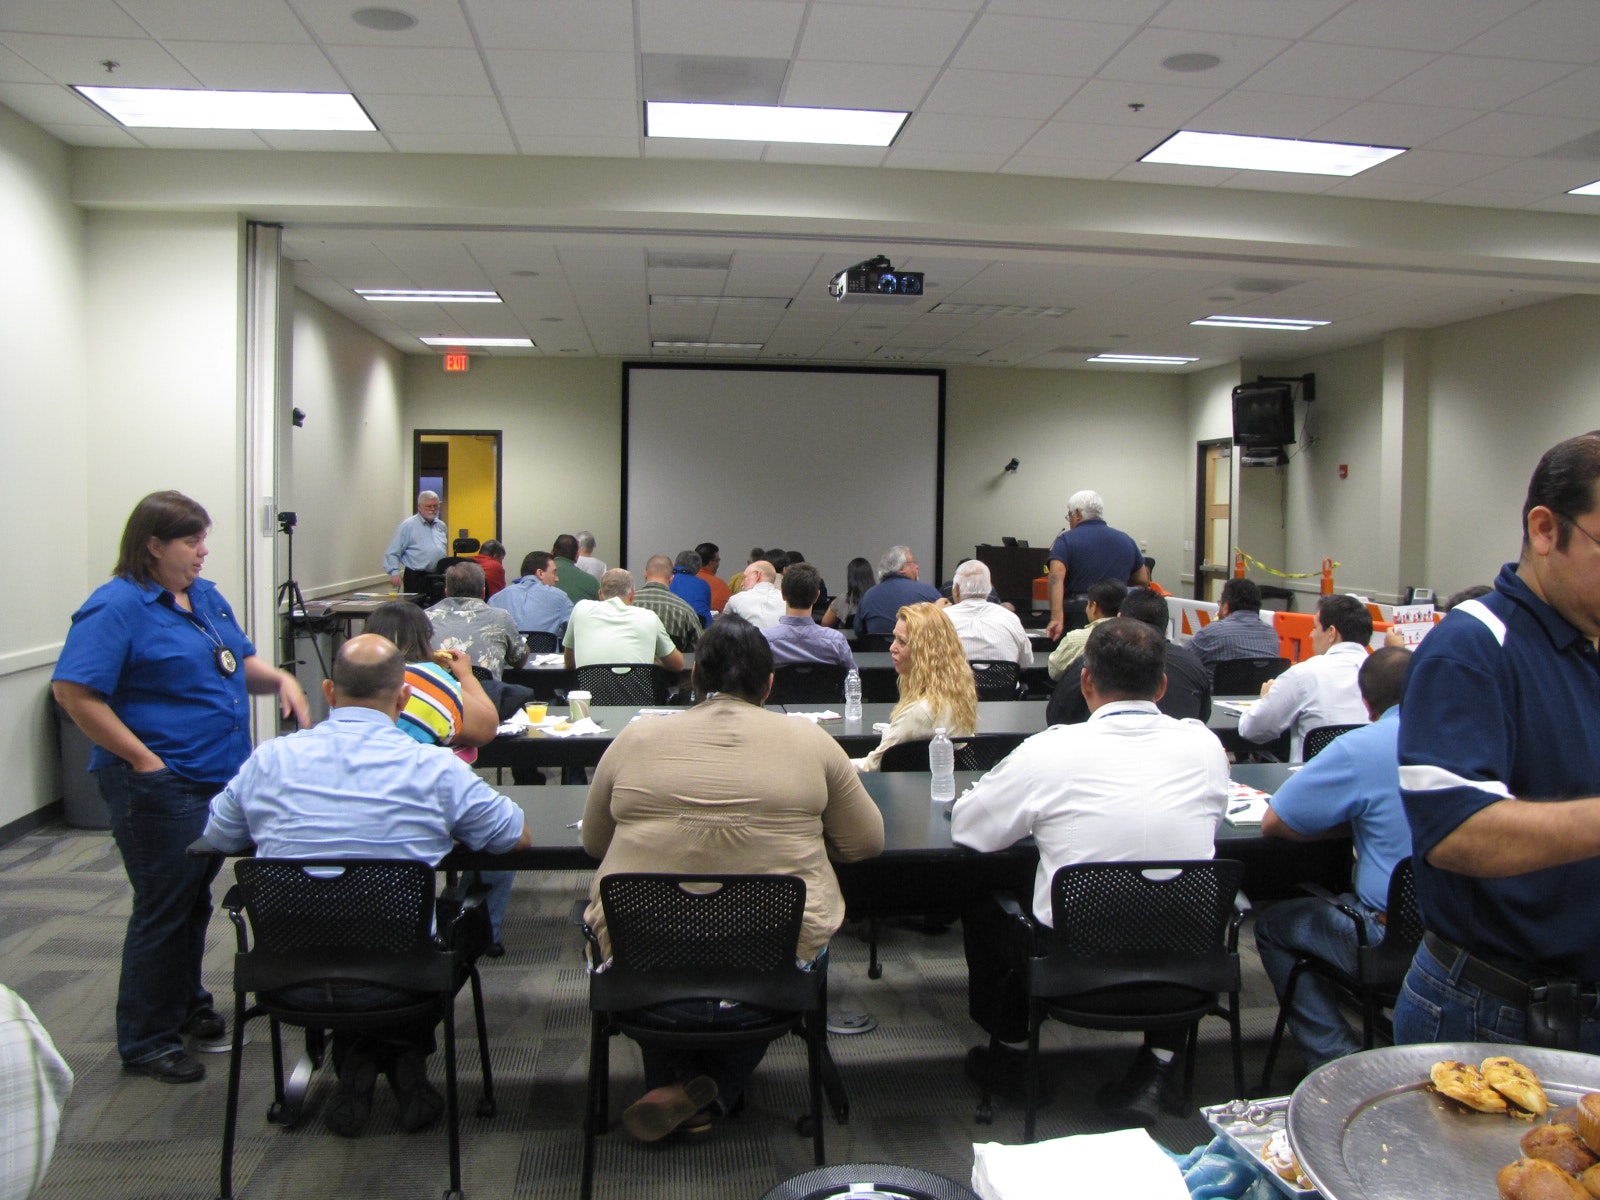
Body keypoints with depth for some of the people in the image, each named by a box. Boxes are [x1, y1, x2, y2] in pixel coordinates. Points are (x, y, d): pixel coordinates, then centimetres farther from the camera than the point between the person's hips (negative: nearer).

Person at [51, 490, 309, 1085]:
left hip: (220, 777, 8)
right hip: (160, 787, -8)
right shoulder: (116, 606, -14)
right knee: (164, 909, 2)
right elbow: (74, 691, -21)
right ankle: (145, 1041, 18)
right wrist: (144, 760, -21)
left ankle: (187, 1006, 38)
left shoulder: (206, 597, 12)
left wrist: (281, 679, -1)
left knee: (195, 901, 20)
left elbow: (241, 664, 21)